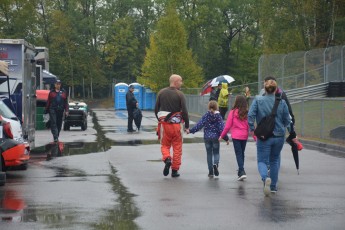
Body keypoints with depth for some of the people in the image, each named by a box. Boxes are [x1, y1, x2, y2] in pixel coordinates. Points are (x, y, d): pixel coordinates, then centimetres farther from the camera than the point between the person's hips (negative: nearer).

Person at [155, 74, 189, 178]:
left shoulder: (161, 92, 3)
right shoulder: (180, 94, -7)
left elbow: (156, 109, 8)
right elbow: (184, 111, -10)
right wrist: (187, 125, -1)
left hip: (164, 124, 2)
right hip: (176, 124, -2)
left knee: (164, 145, 14)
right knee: (177, 147, 8)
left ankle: (167, 159, -16)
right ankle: (175, 170, 9)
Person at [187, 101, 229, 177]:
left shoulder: (206, 115, -3)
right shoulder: (218, 116, -5)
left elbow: (199, 124, -8)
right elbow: (221, 128, -8)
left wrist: (190, 131, -1)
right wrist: (226, 138, -4)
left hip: (207, 137, 1)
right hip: (215, 137, -1)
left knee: (209, 154, 10)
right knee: (216, 153, 12)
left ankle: (211, 172, 8)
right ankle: (216, 163, -21)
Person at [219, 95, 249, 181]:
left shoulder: (233, 112, -9)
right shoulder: (247, 113, -1)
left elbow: (228, 126, -5)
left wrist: (222, 136, 6)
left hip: (236, 136, -3)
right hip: (244, 136, 4)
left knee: (238, 154, -3)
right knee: (242, 153, 16)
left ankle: (242, 172, -17)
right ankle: (240, 172, 26)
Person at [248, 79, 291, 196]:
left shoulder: (258, 100, -6)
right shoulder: (281, 102, -2)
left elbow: (250, 115, -14)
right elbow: (287, 120, 2)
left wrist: (252, 129, -2)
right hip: (279, 136, 2)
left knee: (262, 160, 3)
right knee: (275, 160, 20)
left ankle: (266, 178, -29)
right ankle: (273, 186, 23)